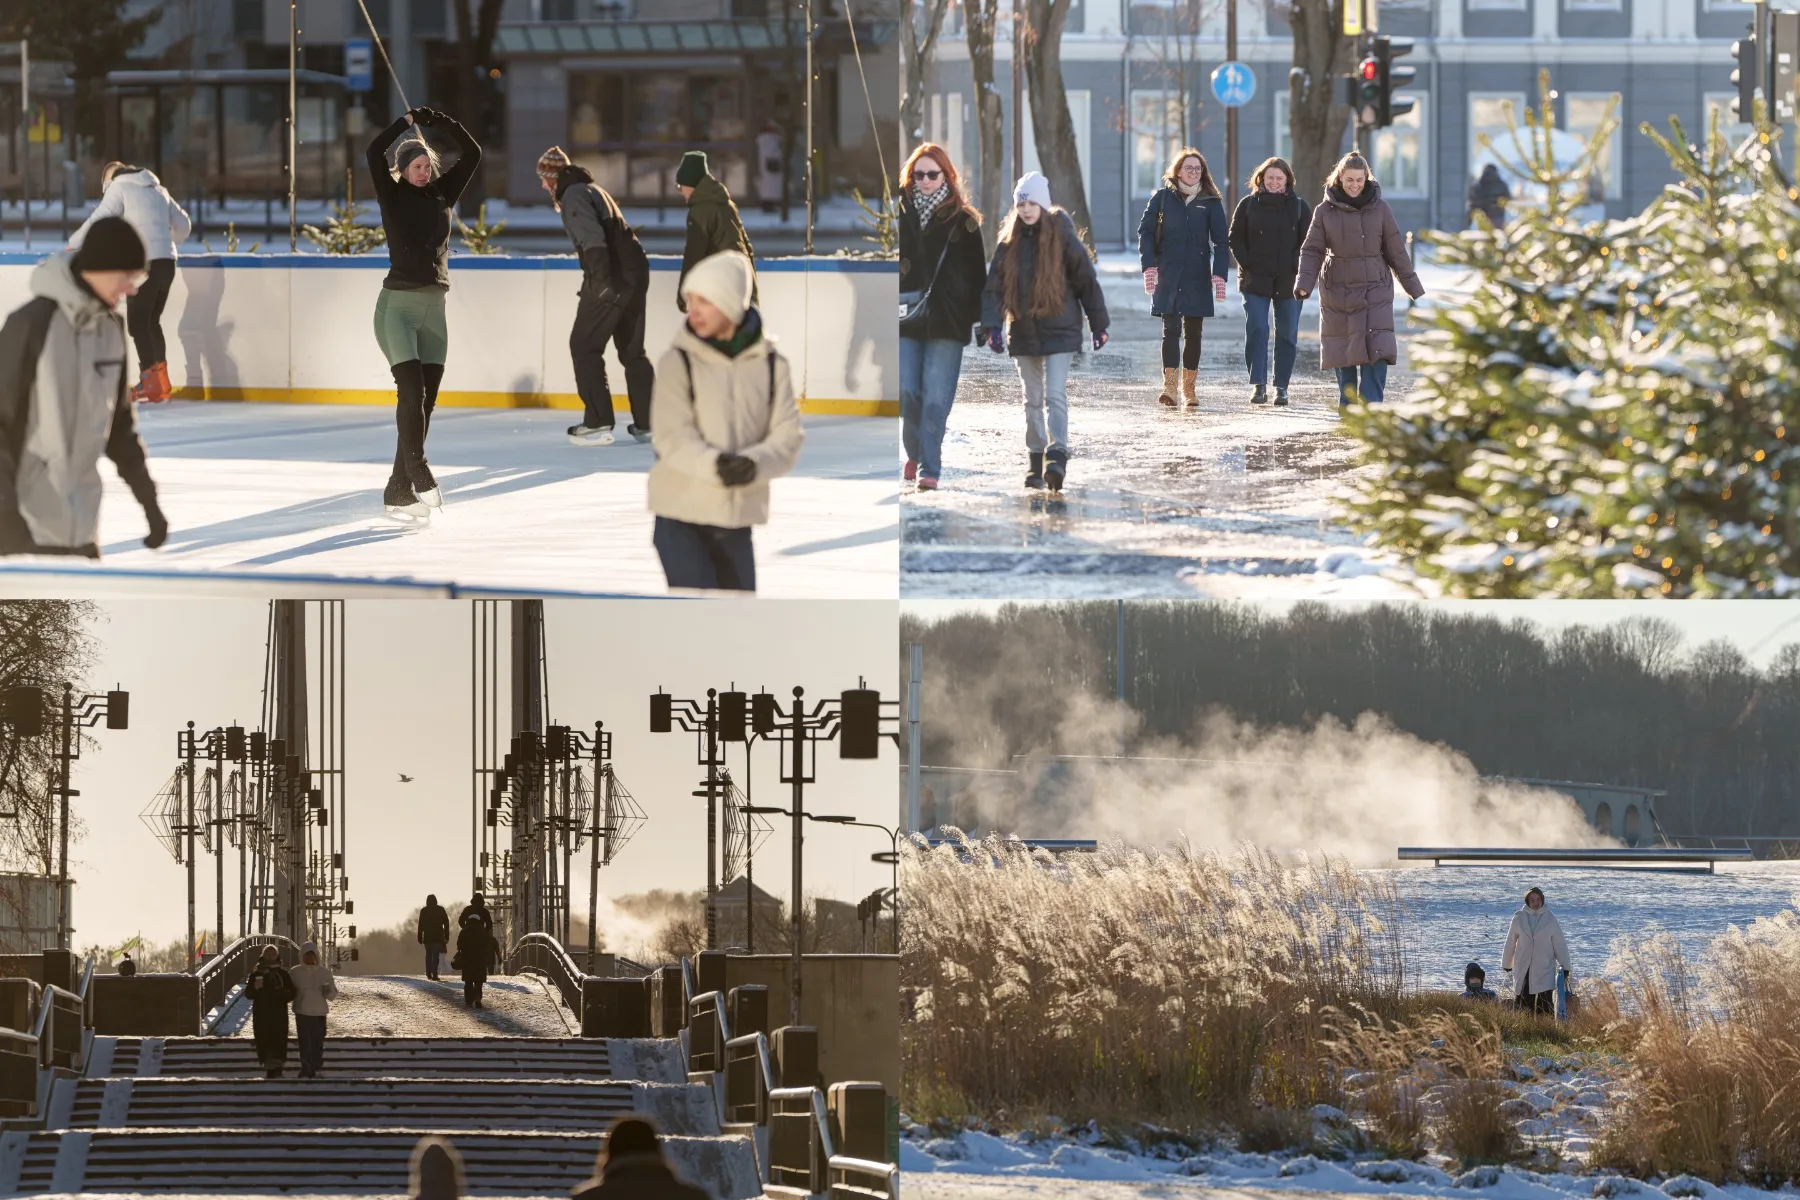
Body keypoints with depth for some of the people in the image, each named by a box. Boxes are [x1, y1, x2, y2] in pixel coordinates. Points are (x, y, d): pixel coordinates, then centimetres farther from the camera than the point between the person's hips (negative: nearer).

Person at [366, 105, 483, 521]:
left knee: (425, 399, 2)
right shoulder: (393, 196, 1)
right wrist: (407, 123, -5)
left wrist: (438, 122, 2)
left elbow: (472, 154, 8)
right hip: (398, 303, -5)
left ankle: (399, 490, 5)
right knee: (412, 388, -19)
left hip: (433, 307, 5)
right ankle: (417, 470, -25)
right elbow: (375, 152, -12)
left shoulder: (443, 194, 11)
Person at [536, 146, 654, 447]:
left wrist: (601, 279, -27)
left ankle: (598, 423, -6)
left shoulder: (574, 195, -7)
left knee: (584, 346, -2)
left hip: (611, 278, -9)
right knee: (632, 349, 16)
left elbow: (592, 238, -21)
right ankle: (645, 422, 16)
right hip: (635, 272, 9)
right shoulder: (591, 190, 24)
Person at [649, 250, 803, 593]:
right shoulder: (678, 362, -3)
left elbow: (788, 438, -3)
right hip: (682, 515, -3)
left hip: (737, 520, 3)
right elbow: (673, 437, -13)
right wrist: (714, 465, -32)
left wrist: (752, 464, -24)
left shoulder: (772, 366, 5)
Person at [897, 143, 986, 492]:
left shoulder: (963, 221, 4)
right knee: (905, 394, -3)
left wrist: (980, 319, 2)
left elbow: (977, 275, 7)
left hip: (946, 321, -2)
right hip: (905, 318, 2)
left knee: (936, 399, -6)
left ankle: (929, 468, -1)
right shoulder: (900, 213, 7)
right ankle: (915, 452, 21)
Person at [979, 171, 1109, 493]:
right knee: (1033, 400, 11)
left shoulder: (1063, 237, -6)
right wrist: (992, 325, -9)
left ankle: (1057, 456, -22)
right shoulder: (1009, 242, 3)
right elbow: (994, 285, 3)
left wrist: (1099, 325, 0)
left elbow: (1087, 281, -1)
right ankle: (1036, 462, 17)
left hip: (1060, 330, -4)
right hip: (1024, 332, 4)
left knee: (1055, 395, -14)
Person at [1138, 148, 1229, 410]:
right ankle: (1170, 386, -20)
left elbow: (1221, 240, 2)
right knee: (1171, 329, -12)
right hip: (1168, 275, -1)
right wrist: (1148, 265, -9)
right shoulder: (1163, 197, 4)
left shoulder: (1211, 202, 6)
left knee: (1193, 332, 5)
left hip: (1197, 278, 1)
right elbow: (1145, 231, 3)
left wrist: (1219, 274, -10)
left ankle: (1189, 388, 14)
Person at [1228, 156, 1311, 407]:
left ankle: (1281, 386, 12)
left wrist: (1297, 267, -8)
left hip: (1289, 281, 1)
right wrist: (1247, 264, -7)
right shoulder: (1248, 204, 5)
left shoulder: (1299, 207, 5)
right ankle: (1258, 385, -13)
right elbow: (1236, 238, 6)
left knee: (1287, 334, 4)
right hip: (1256, 280, -1)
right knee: (1256, 330, -12)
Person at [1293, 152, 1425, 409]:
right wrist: (1304, 283, -16)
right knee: (1342, 352, 3)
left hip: (1375, 292, -1)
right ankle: (1348, 410, 12)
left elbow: (1396, 251, 6)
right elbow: (1312, 251, 0)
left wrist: (1415, 288, 10)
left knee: (1377, 351, -12)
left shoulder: (1379, 209, 0)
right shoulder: (1325, 211, -1)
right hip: (1337, 291, 1)